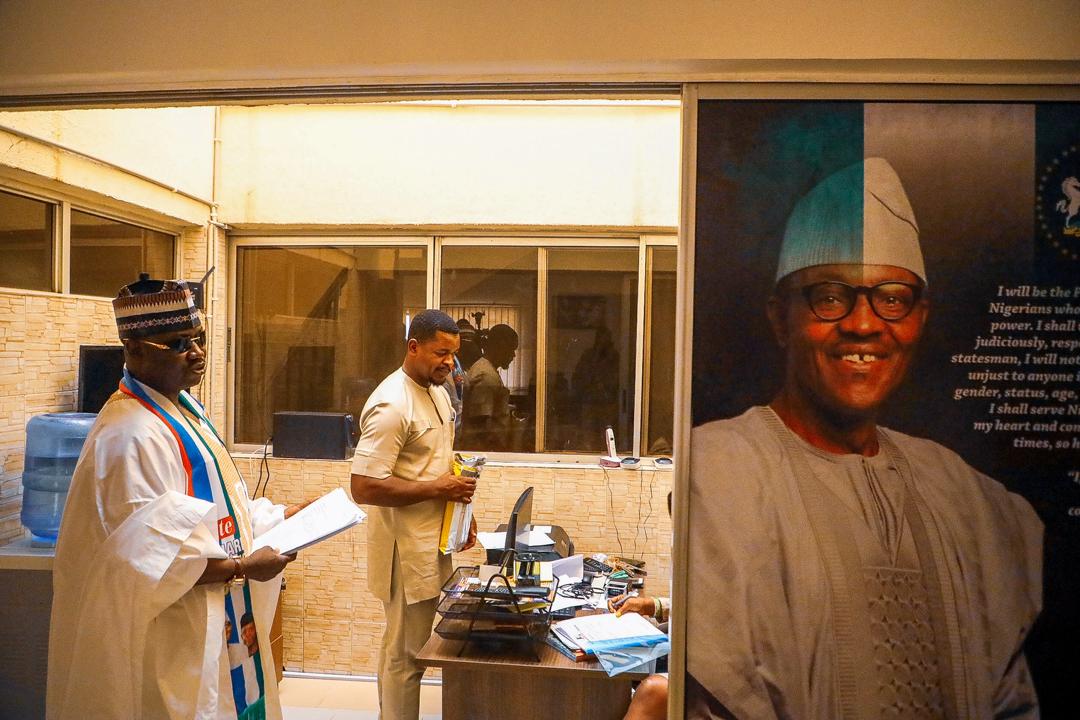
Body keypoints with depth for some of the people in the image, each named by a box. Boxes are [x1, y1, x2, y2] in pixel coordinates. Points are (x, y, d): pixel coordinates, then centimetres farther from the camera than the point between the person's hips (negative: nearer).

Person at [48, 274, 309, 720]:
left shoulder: (183, 411, 8)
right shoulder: (133, 434, -23)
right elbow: (149, 556, -25)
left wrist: (284, 515, 6)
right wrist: (242, 567, -21)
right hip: (170, 638, -9)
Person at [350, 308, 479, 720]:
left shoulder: (436, 390, 8)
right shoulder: (392, 404, -22)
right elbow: (364, 488, -26)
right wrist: (437, 490, -22)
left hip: (431, 542, 9)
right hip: (406, 548, -9)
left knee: (405, 648, 21)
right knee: (405, 655, 4)